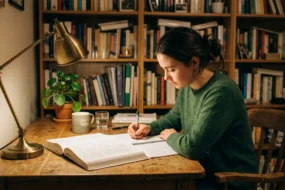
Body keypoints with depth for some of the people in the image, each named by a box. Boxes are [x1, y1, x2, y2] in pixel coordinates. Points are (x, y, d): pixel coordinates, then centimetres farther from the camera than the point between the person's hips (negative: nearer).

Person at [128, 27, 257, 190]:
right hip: (204, 169, 7)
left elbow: (191, 147, -31)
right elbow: (174, 118, 17)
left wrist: (171, 136, -11)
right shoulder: (187, 86, 0)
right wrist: (150, 128, -1)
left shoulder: (221, 92, -28)